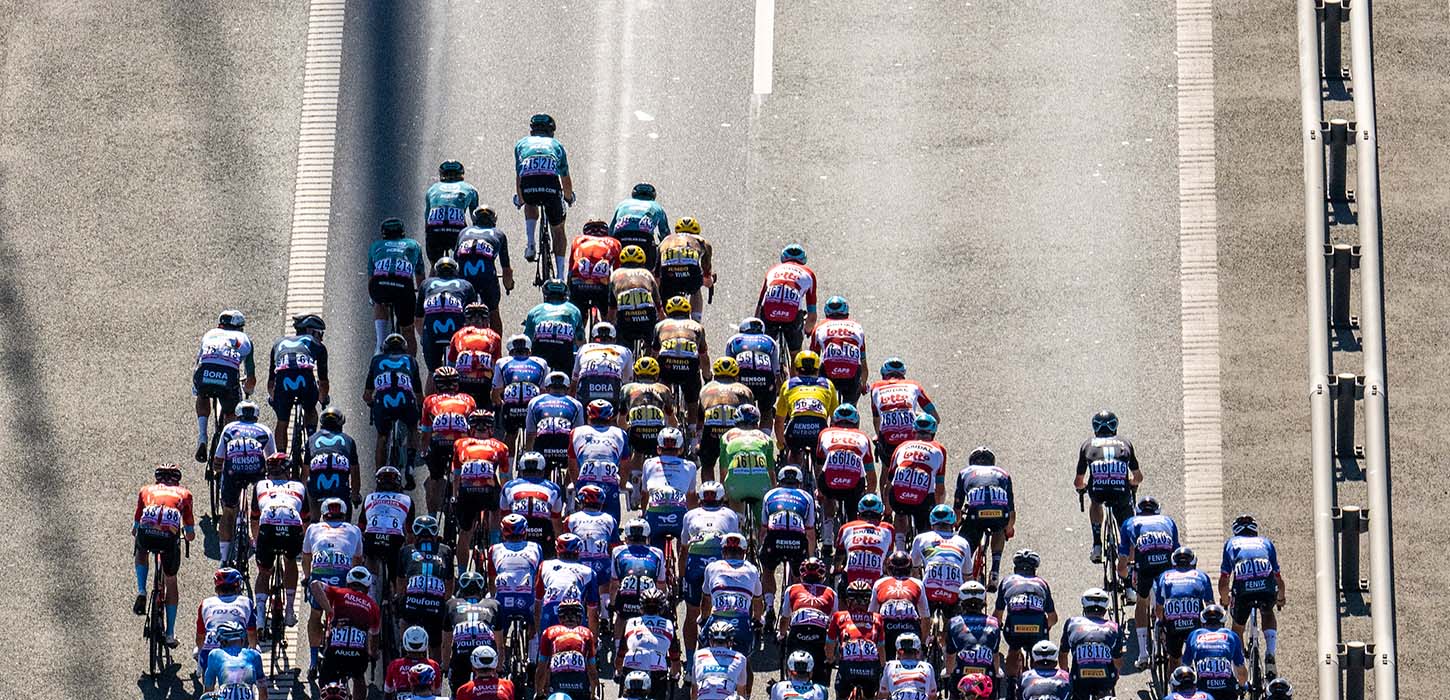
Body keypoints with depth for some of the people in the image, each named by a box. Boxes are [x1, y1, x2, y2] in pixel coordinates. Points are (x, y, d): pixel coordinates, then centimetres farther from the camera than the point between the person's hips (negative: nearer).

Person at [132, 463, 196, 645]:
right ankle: (170, 633, 22)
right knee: (171, 581, 22)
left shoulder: (147, 490, 29)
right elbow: (190, 534, 31)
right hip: (170, 536, -1)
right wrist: (189, 534, 53)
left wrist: (135, 531, 59)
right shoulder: (184, 493, 27)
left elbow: (135, 528, 37)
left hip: (146, 532, 1)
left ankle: (141, 593, 19)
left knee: (141, 552, 39)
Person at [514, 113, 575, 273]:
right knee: (558, 230, 20)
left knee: (531, 206, 39)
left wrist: (519, 199, 54)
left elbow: (518, 176, 37)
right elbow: (566, 179, 38)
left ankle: (530, 243, 15)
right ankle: (560, 276, 13)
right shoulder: (556, 144, 32)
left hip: (528, 185, 1)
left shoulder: (522, 143, 31)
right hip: (551, 185, -1)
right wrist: (569, 197, 58)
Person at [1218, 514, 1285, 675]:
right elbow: (1279, 578, 36)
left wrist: (1224, 600, 46)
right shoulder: (1265, 542, 32)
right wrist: (1280, 599, 55)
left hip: (1243, 591, -1)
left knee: (1237, 628, 26)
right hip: (1267, 589, 1)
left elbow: (1223, 581, 26)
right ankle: (1270, 656, 15)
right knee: (1267, 614, 35)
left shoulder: (1231, 543, 29)